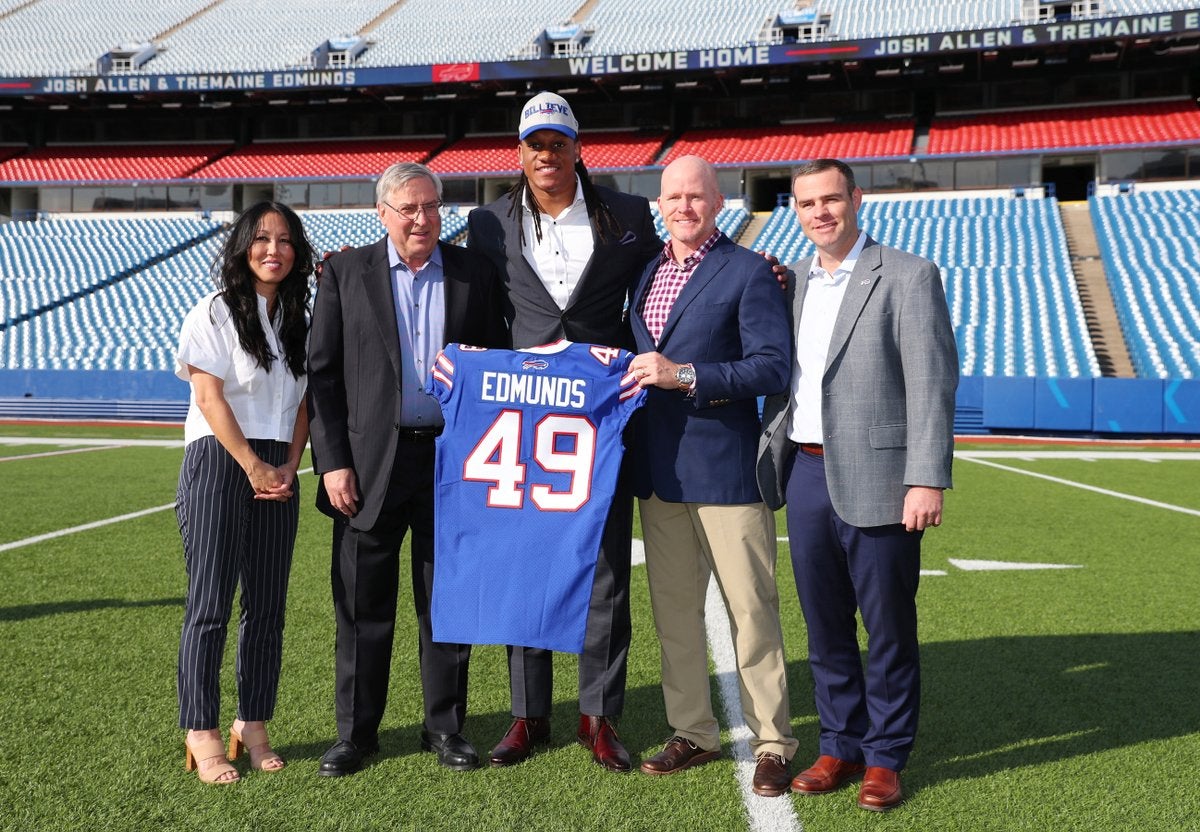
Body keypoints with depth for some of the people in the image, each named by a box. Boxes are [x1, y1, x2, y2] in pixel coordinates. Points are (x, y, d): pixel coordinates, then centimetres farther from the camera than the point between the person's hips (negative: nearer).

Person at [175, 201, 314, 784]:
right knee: (210, 605, -6)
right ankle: (202, 734, 1)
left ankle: (253, 726, 15)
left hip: (278, 472, 5)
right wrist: (253, 467, -12)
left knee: (267, 607, 6)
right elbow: (209, 396, -9)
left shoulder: (298, 320, 15)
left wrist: (290, 466, -3)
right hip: (218, 463, -5)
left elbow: (304, 402, 11)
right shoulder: (214, 312, -1)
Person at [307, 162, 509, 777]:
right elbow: (322, 373, 1)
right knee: (363, 605, 6)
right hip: (370, 462, -1)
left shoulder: (475, 272, 7)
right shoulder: (346, 273, 3)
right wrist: (332, 462, -6)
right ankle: (356, 731, 20)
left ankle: (445, 727, 23)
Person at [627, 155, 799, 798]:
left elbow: (773, 366, -13)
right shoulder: (645, 273, 14)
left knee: (751, 610, 0)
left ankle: (771, 744, 10)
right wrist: (627, 368, 3)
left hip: (723, 466, -6)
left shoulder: (748, 272, -5)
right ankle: (692, 732, 25)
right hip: (657, 467, 6)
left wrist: (686, 375, -20)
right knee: (674, 610, 12)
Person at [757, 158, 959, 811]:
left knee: (888, 628, 5)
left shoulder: (908, 276, -4)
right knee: (824, 624, 13)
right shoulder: (792, 281, 13)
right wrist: (772, 457, 10)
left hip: (874, 478, -5)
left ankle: (885, 758, 18)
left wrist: (927, 480, -16)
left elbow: (931, 383, -10)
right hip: (805, 471, 5)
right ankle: (840, 745, 26)